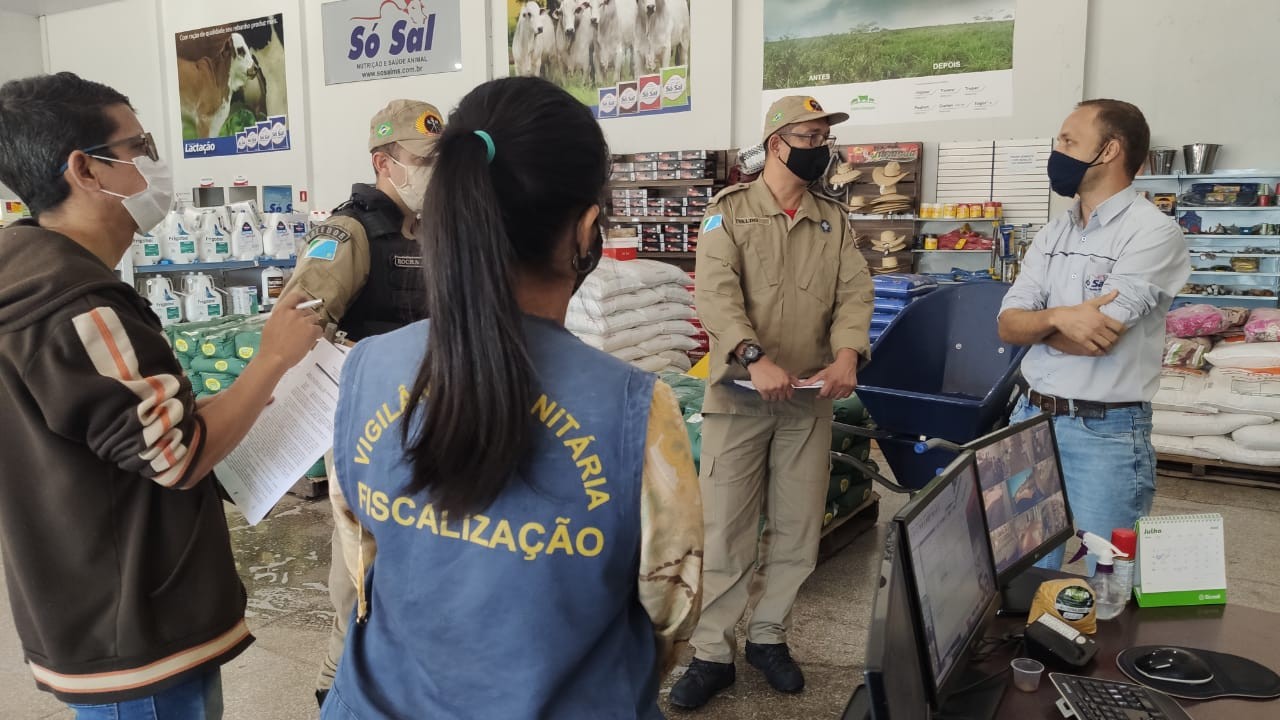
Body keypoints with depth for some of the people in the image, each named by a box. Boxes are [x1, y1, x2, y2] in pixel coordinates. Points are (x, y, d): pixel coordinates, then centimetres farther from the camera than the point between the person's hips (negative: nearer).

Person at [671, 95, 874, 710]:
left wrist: (847, 356, -17)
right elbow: (717, 296, -15)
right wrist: (757, 359, -29)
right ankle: (711, 653, 13)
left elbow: (855, 293, 2)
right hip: (738, 393, -4)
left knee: (798, 528, 10)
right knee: (724, 528, 1)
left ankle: (768, 635, 28)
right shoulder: (729, 212, -2)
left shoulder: (833, 220, 11)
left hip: (809, 398, 4)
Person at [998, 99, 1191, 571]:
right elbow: (1007, 326, 2)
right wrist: (1058, 317, -19)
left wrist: (1035, 323, -2)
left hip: (1107, 433, -6)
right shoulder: (1052, 234, 9)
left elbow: (1099, 338, -20)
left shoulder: (1154, 232, -11)